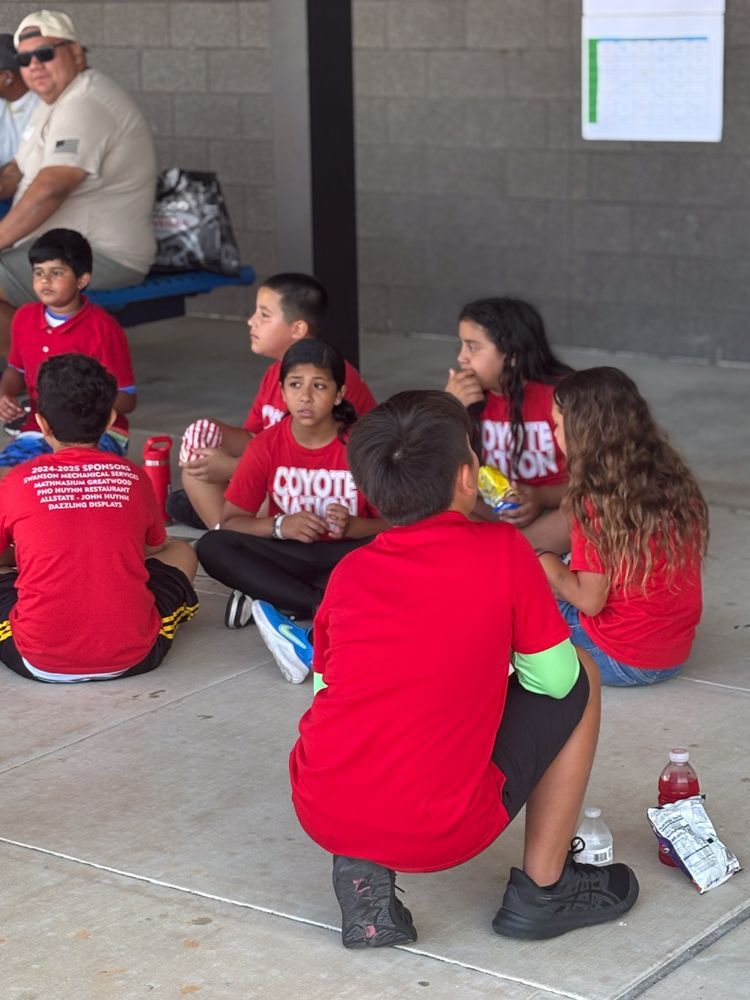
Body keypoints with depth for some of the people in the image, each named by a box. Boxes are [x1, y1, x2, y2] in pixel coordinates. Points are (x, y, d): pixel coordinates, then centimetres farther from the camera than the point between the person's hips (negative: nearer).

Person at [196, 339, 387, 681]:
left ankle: (266, 598, -34)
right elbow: (230, 521, -6)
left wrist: (351, 525, -28)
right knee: (211, 547, -25)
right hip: (287, 558, 2)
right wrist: (279, 525, -25)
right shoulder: (266, 446, -5)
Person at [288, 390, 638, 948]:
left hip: (320, 817, 4)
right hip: (439, 833, -4)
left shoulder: (349, 572, 7)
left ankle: (363, 869, 15)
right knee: (582, 679, 15)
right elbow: (554, 679, 2)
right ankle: (543, 887, 19)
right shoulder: (502, 551, -4)